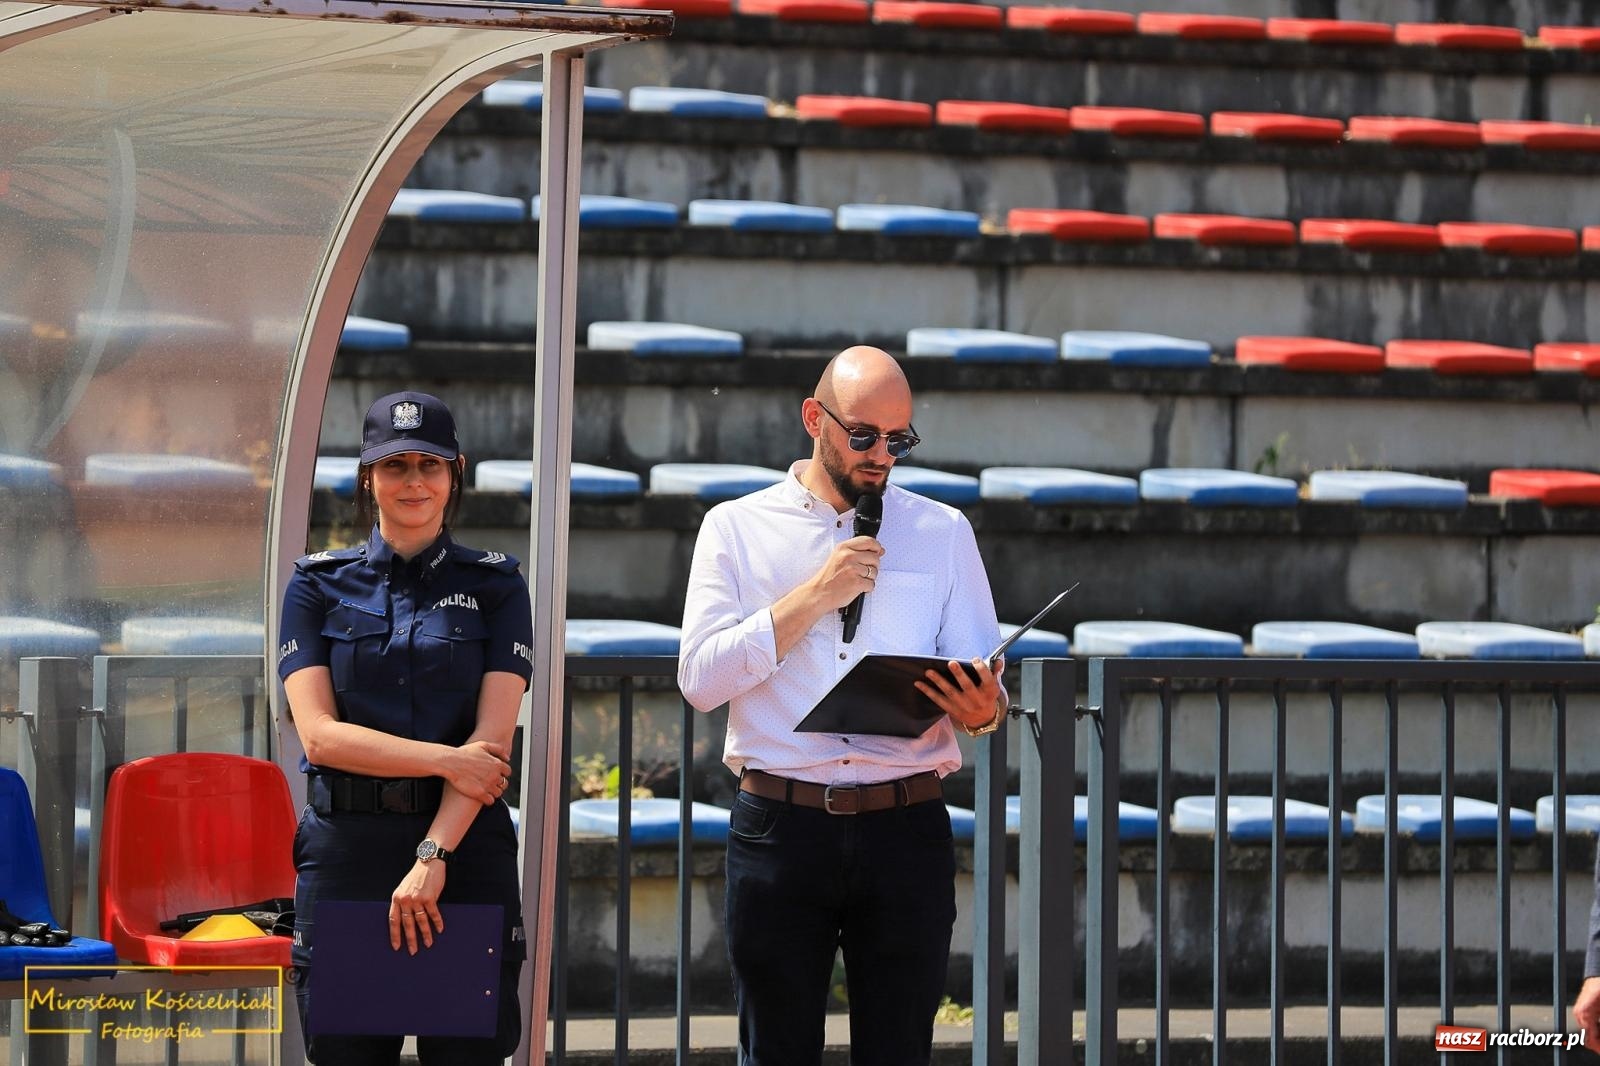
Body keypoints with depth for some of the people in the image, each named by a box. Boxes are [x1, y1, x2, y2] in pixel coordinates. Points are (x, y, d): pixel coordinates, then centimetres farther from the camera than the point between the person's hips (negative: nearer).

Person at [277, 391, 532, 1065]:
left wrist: (433, 857, -16)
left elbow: (493, 736, -5)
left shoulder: (495, 585, 6)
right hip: (347, 846, 0)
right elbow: (319, 732, -4)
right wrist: (447, 760, -13)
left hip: (466, 849, 0)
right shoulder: (319, 584, 7)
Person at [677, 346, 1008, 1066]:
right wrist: (815, 595, -9)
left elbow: (986, 693, 6)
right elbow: (700, 678, -3)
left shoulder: (943, 533, 12)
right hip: (779, 828, -1)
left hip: (906, 835, 1)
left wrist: (981, 710, -18)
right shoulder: (738, 528, 8)